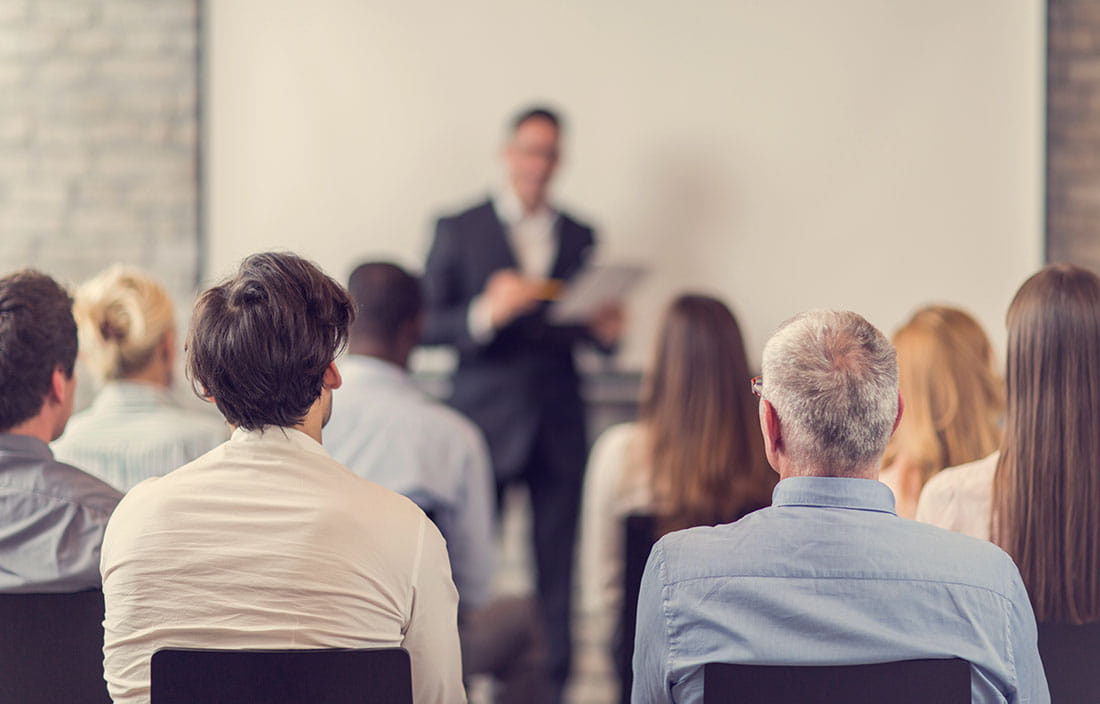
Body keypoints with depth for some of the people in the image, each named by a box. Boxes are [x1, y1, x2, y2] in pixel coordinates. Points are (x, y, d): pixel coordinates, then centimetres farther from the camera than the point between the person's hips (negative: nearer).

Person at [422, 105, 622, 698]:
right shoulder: (458, 229, 4)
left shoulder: (580, 238, 14)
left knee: (557, 573, -1)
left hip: (558, 426, 3)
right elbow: (426, 326, -2)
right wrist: (485, 314, -19)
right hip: (485, 417, -2)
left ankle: (552, 687, 3)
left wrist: (605, 331, -3)